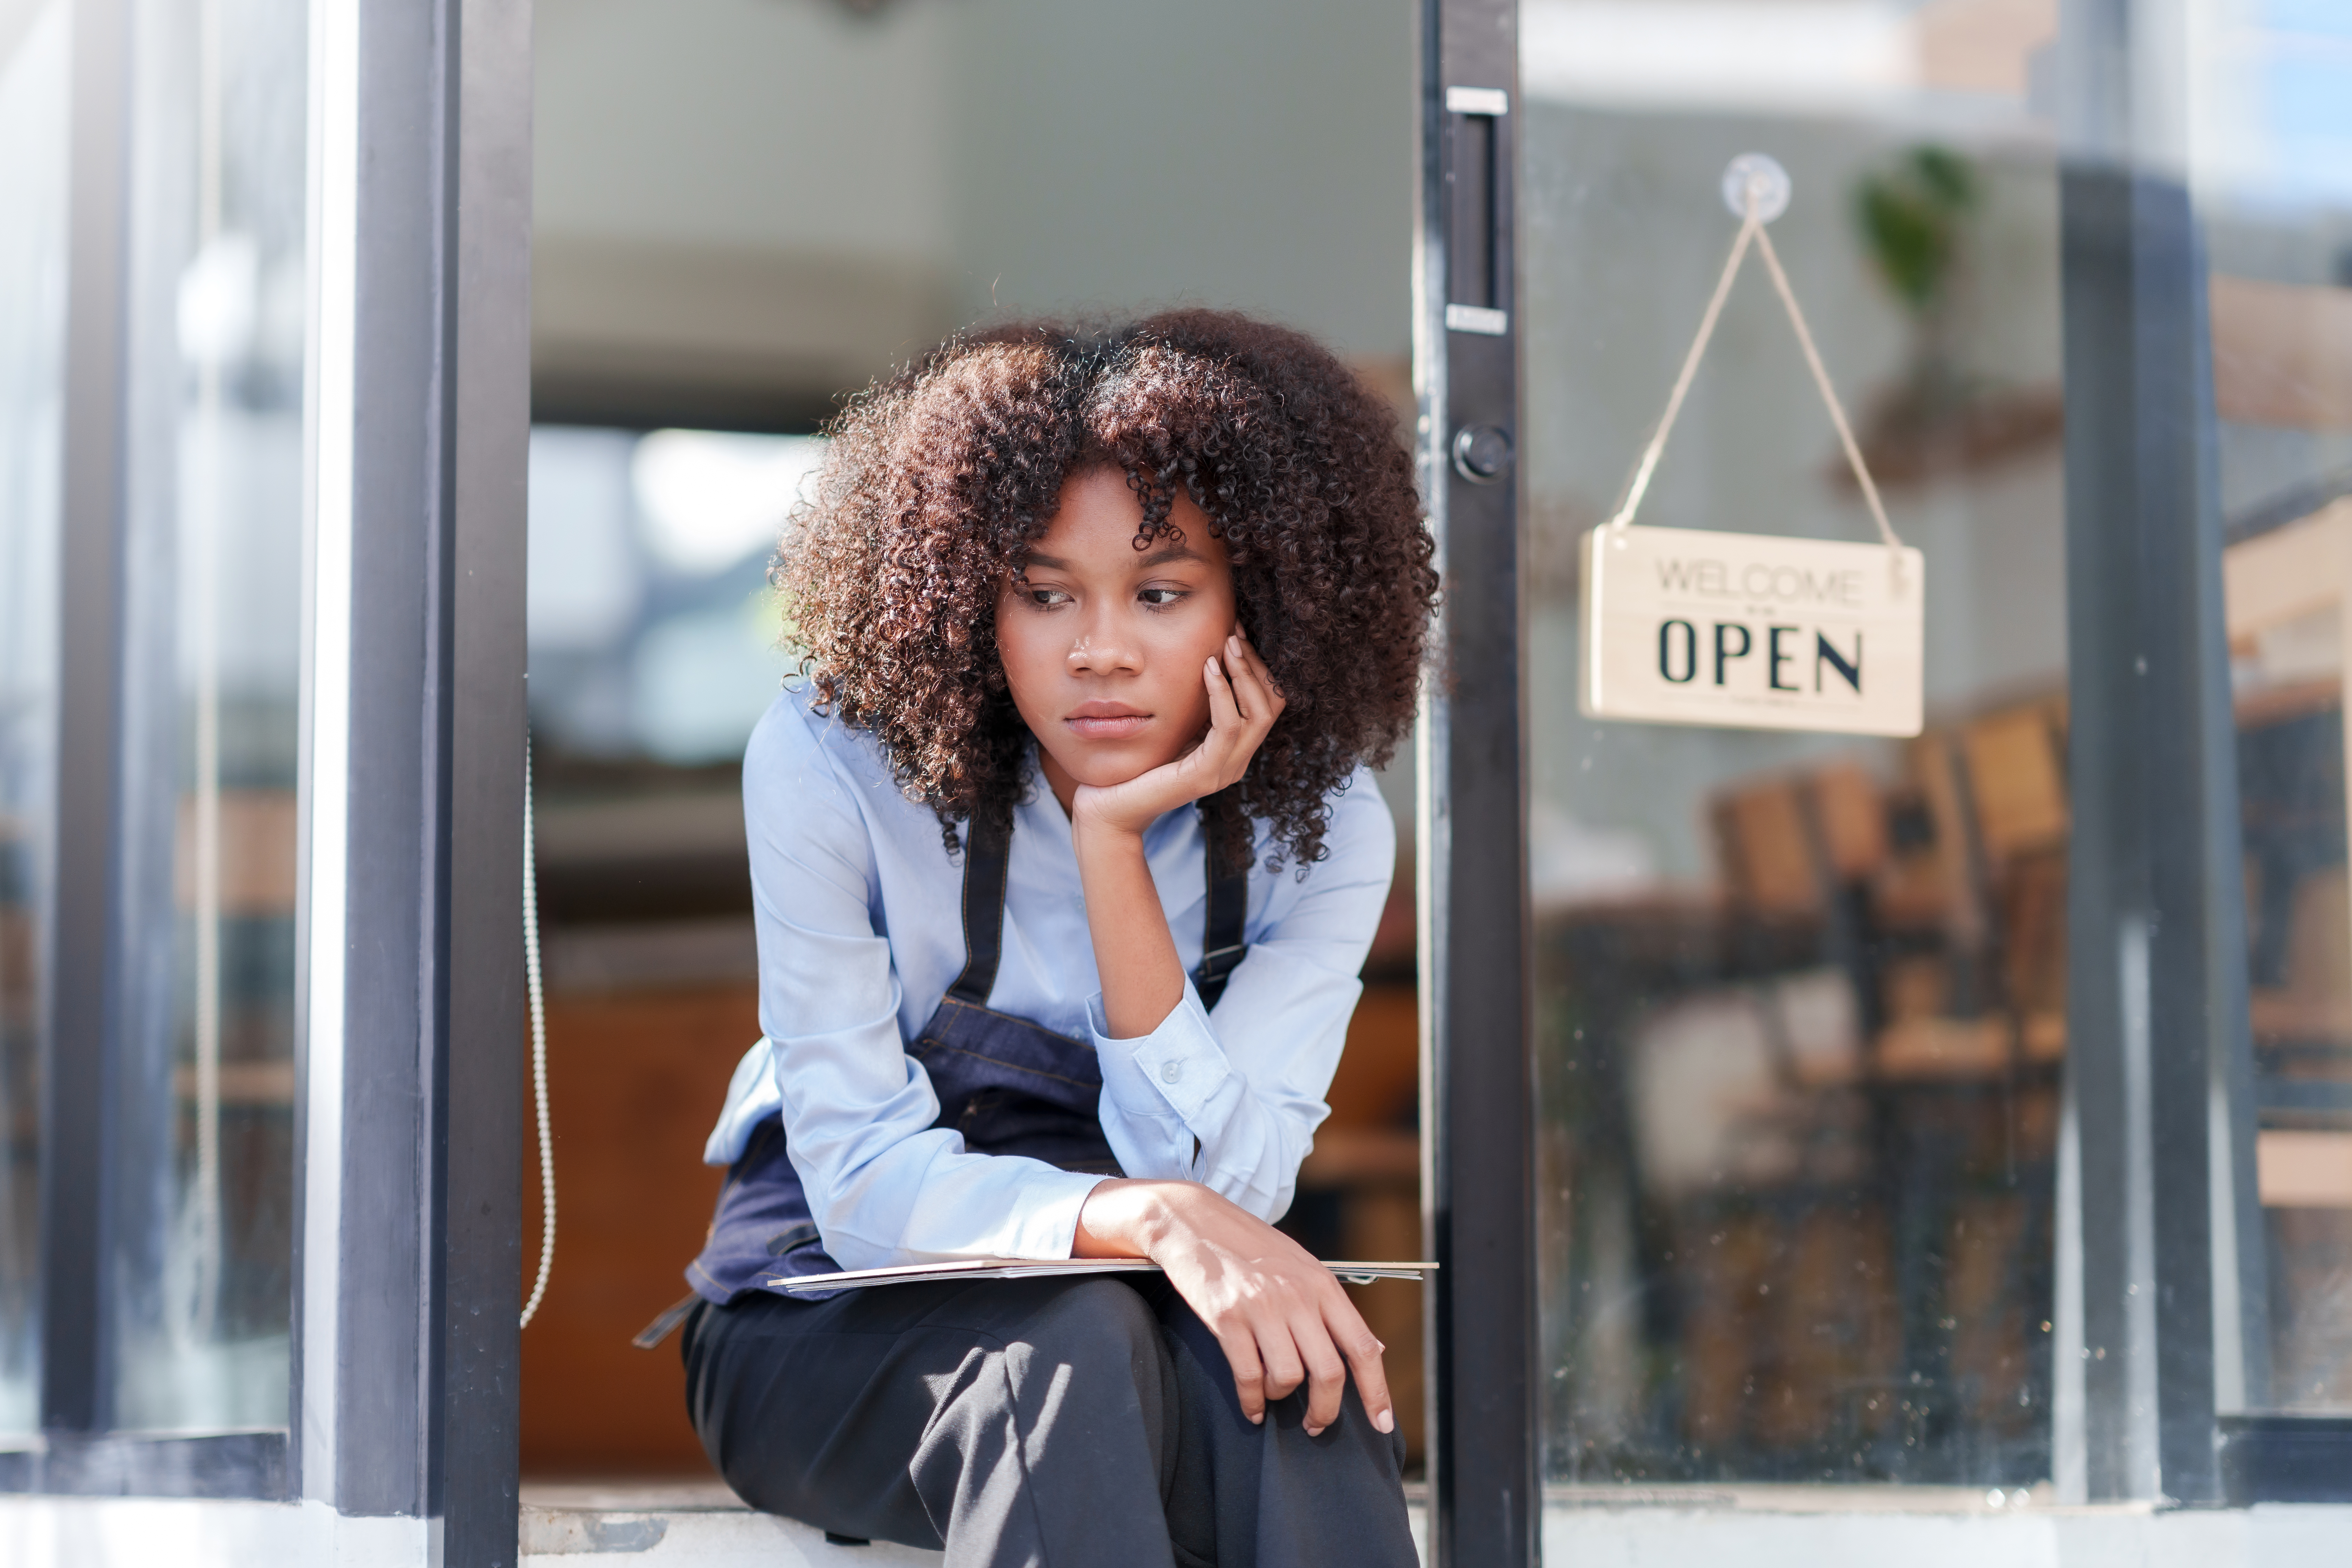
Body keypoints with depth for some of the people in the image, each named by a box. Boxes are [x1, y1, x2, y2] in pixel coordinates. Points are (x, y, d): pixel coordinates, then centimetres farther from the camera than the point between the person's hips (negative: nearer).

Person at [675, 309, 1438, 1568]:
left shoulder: (1320, 826, -9)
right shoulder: (833, 765, -16)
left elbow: (1219, 1186, -18)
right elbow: (864, 1182, -19)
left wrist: (1113, 846, -27)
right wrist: (1144, 1218, -39)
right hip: (824, 1330, -2)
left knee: (1279, 1349, -34)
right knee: (1077, 1343, -36)